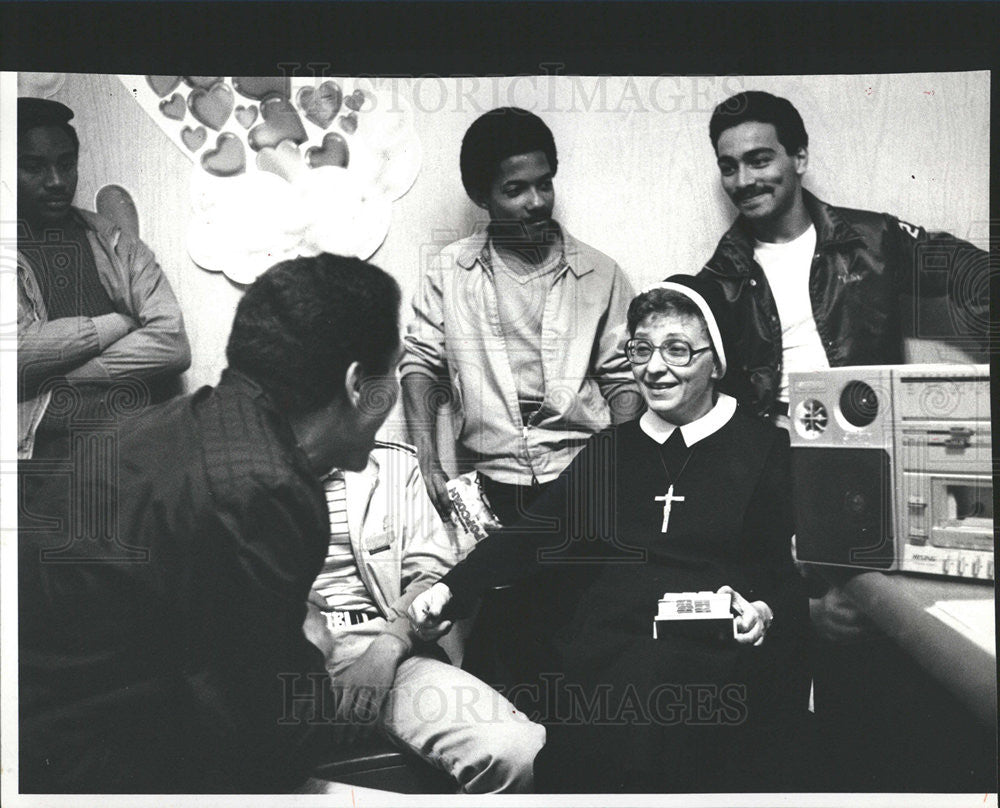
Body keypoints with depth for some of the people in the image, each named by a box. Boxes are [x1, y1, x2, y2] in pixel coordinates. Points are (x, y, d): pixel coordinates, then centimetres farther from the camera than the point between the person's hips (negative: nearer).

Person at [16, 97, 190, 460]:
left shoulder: (116, 244, 16)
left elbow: (173, 345, 2)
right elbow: (21, 348, -8)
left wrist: (55, 379, -4)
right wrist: (121, 322, 1)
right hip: (40, 442, -2)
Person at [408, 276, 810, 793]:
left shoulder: (767, 450, 10)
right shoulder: (609, 451, 19)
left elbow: (801, 576, 7)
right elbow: (531, 536, 10)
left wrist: (765, 613, -15)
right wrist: (451, 588, -4)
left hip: (715, 653, -1)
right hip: (602, 650, 2)